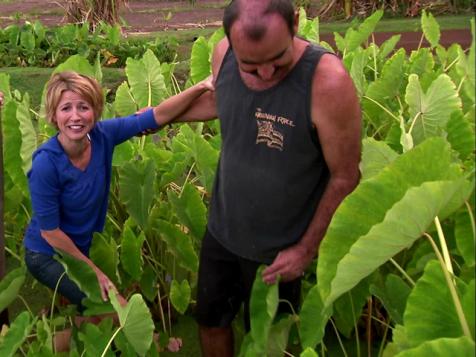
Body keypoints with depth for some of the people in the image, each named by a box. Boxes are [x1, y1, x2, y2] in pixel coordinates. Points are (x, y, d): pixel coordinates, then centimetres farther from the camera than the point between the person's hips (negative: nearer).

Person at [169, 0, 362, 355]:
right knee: (210, 320, 24)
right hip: (221, 231, 5)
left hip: (279, 248, -5)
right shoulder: (223, 54, -14)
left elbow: (345, 177, -19)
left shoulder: (328, 80, -31)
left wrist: (306, 249, -13)